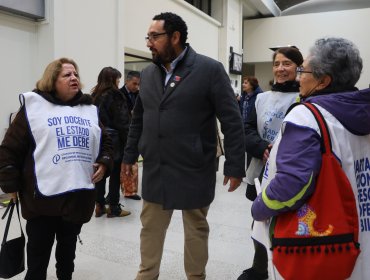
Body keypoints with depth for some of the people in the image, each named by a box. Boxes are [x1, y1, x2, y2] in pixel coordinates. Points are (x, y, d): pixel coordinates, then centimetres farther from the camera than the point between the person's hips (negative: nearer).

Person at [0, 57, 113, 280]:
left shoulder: (89, 109, 12)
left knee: (68, 250, 21)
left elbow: (106, 142, 18)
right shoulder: (34, 106, -2)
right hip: (42, 197, -3)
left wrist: (104, 163, 1)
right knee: (38, 254, 9)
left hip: (78, 197, 4)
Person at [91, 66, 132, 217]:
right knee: (115, 173, 3)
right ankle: (114, 207, 11)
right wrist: (127, 141, -8)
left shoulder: (95, 96, 9)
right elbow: (122, 121, -14)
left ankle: (99, 205, 19)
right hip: (113, 139, -7)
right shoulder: (115, 96, -11)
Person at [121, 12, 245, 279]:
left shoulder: (210, 69, -9)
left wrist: (235, 166, -12)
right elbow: (139, 119, 16)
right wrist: (130, 155, 16)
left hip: (194, 171, -4)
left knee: (197, 229, 13)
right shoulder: (148, 73, 9)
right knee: (150, 228, 16)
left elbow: (232, 121, -10)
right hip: (155, 170, 5)